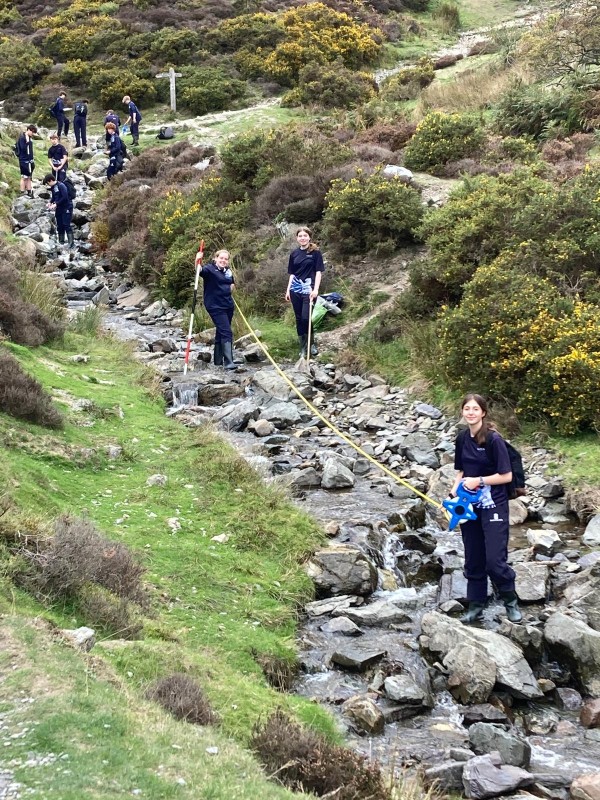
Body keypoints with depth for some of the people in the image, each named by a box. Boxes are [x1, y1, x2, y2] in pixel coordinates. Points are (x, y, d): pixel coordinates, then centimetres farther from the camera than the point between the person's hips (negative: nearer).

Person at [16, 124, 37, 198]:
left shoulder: (30, 138, 11)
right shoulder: (22, 138, -13)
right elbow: (23, 148, -22)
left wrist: (32, 159, 15)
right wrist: (27, 142, -29)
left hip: (30, 160, 8)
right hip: (24, 160, -8)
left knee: (29, 177, 12)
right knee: (24, 177, -4)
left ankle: (29, 192, 18)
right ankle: (22, 193, 1)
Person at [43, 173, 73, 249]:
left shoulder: (61, 186, -16)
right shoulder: (53, 188, 9)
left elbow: (65, 197, -22)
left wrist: (56, 204, -21)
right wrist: (50, 202, 2)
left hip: (66, 208, -8)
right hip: (59, 209, 8)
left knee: (66, 225, -15)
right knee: (59, 226, 9)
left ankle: (71, 243, -19)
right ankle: (61, 242, 17)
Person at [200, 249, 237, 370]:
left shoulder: (228, 271, 11)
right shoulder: (209, 269, -9)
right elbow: (200, 270, -32)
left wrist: (229, 290, 12)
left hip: (228, 305, 7)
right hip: (215, 306, -7)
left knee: (221, 332, 16)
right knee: (226, 332, -16)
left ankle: (218, 360, 27)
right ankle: (228, 362, -19)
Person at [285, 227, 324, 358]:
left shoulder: (315, 252, -1)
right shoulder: (294, 254, 10)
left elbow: (319, 271, -5)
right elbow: (292, 274, 14)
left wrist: (316, 289, -14)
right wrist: (288, 290, 9)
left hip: (308, 288, -4)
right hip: (295, 289, 4)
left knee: (306, 318, -12)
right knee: (299, 319, 5)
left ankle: (311, 343, 9)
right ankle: (303, 347, 13)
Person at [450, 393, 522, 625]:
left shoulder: (493, 439, -14)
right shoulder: (462, 439, 5)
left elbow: (506, 476, -13)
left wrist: (479, 481, -18)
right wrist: (454, 491, 0)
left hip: (493, 505, -6)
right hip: (470, 505, 6)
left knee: (494, 560, -9)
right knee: (473, 560, 10)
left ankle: (511, 601, 13)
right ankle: (476, 606, 22)